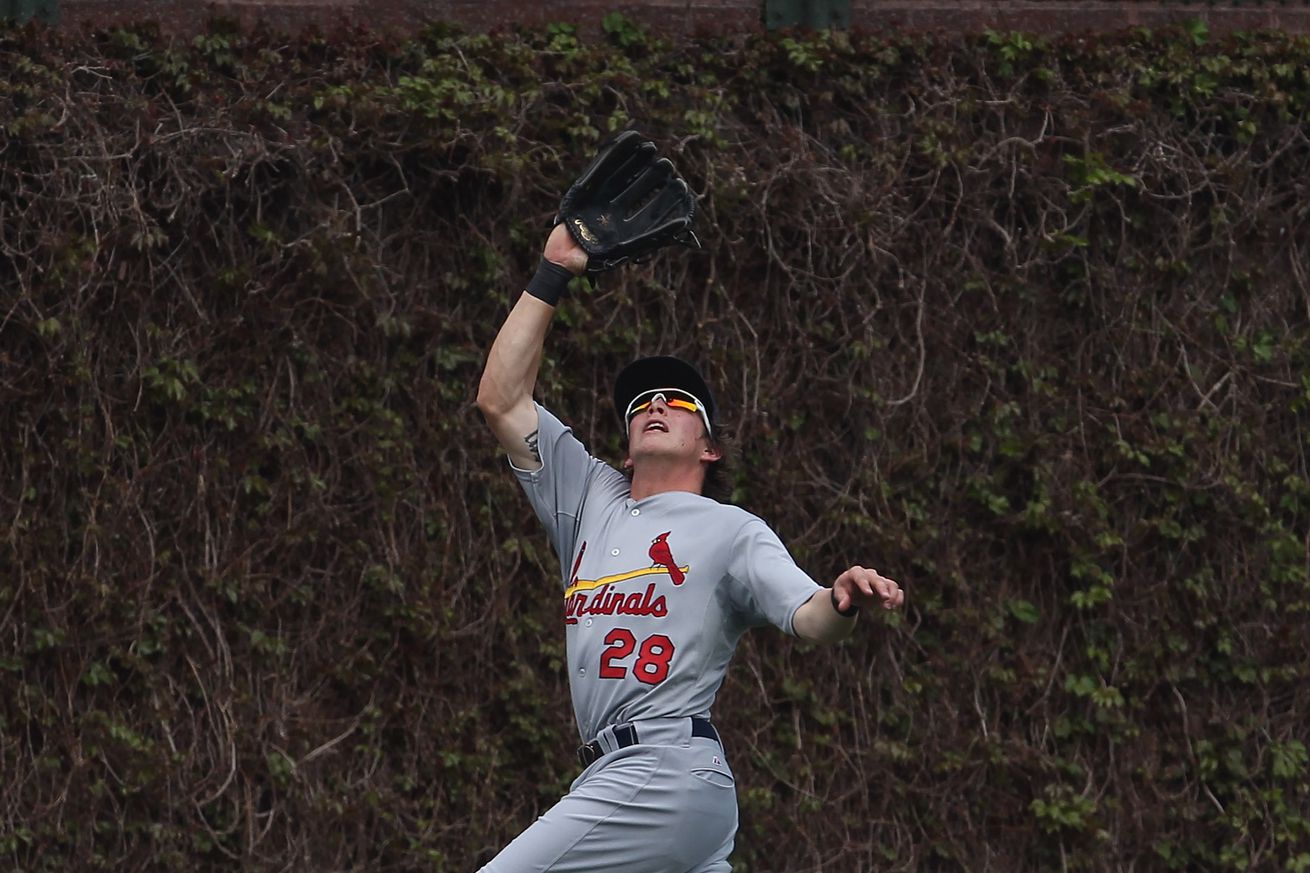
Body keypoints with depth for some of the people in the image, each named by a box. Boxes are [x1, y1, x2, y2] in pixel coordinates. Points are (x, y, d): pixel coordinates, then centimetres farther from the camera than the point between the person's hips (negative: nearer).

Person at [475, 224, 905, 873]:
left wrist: (845, 601, -34)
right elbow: (501, 402, 20)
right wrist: (552, 276, 19)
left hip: (665, 771, -7)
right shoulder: (593, 498, 23)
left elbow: (808, 620, -10)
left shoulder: (732, 530, 5)